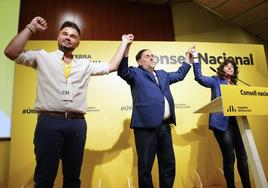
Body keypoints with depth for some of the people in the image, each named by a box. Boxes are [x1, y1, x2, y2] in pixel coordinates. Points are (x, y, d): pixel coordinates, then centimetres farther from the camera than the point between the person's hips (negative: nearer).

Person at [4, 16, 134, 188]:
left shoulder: (85, 65, 18)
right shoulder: (43, 57, 11)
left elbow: (111, 66, 19)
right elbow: (12, 52, -1)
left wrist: (124, 43, 22)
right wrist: (31, 28, 0)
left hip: (77, 124, 3)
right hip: (49, 122, -3)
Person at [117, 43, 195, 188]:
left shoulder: (162, 74, 24)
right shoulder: (135, 73, 4)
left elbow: (179, 75, 38)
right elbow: (123, 71, -15)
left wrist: (188, 59, 37)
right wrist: (126, 49, -24)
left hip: (164, 126, 7)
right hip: (146, 125, -6)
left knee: (168, 163, 15)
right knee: (145, 165, 3)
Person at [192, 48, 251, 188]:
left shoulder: (235, 85, 20)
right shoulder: (216, 81, 4)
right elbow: (199, 77, -12)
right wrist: (196, 59, -17)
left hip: (237, 122, 6)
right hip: (222, 123, -5)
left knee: (242, 156, 8)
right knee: (229, 157, 0)